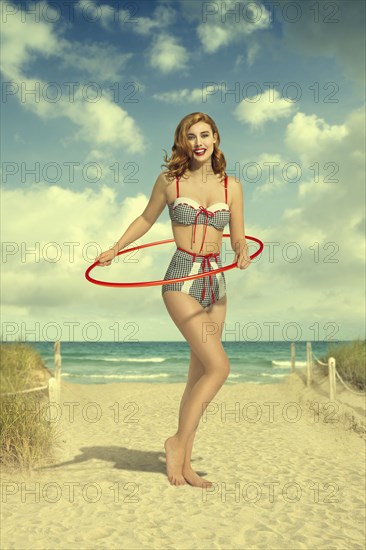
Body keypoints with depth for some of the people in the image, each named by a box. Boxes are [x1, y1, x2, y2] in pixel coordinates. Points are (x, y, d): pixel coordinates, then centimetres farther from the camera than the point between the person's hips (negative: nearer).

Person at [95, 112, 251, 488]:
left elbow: (238, 239, 9)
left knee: (199, 375, 6)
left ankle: (184, 464, 17)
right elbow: (146, 219, 16)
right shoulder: (169, 181, 2)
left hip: (216, 283, 4)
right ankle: (178, 441, 3)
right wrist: (115, 249, 8)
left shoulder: (231, 186, 8)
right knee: (219, 366, -16)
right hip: (181, 280, -4)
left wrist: (243, 253, -12)